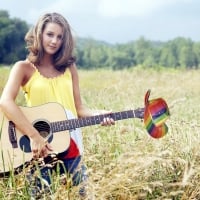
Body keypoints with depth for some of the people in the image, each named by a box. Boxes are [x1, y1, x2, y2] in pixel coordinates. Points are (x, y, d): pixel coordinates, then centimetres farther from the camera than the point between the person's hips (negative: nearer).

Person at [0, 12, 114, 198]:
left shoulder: (69, 68, 11)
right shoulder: (24, 68, -2)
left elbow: (78, 108, 10)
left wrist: (99, 114, -11)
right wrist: (34, 136, -25)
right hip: (38, 149, -3)